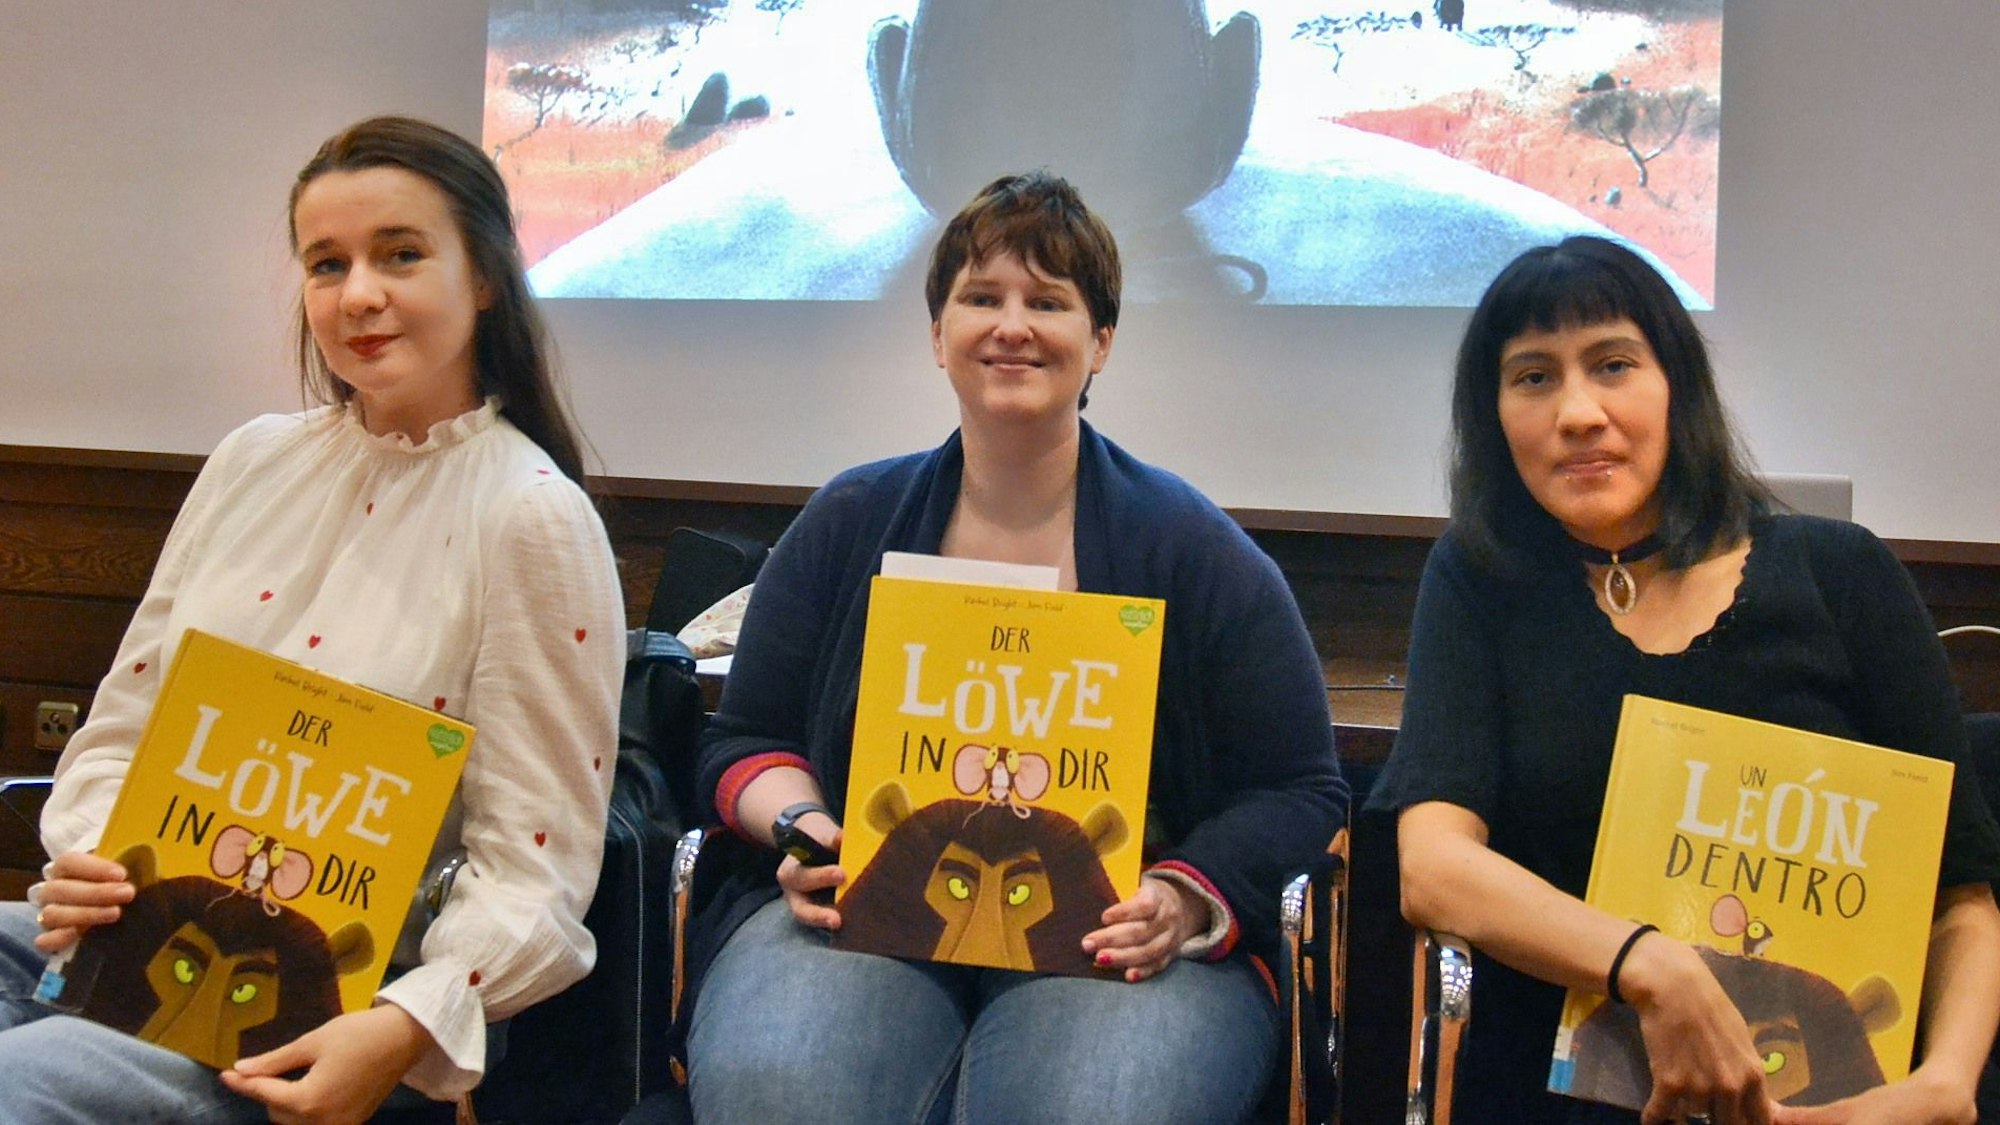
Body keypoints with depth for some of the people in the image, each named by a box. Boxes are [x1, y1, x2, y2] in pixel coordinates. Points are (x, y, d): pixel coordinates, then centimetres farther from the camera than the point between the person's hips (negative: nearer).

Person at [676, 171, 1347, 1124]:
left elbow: (1296, 791, 5)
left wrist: (1185, 901, -14)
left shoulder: (1195, 552, 4)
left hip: (1108, 938, -1)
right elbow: (745, 739, 15)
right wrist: (800, 824, -8)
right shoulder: (847, 523, 10)